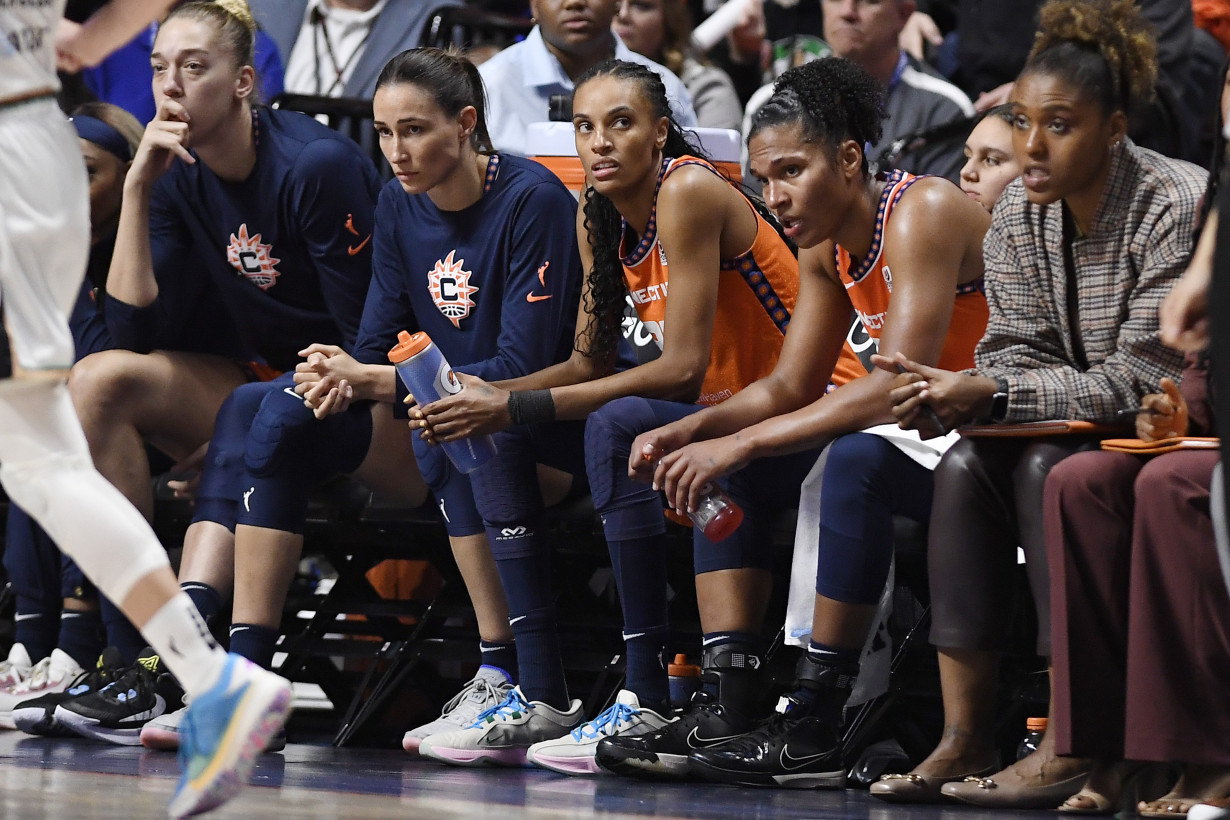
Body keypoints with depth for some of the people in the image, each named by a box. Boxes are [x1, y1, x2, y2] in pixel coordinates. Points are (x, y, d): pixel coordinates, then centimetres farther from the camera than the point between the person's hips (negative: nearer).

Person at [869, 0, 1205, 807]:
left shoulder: (1177, 208, -20)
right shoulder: (1019, 216, 2)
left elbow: (1140, 379, -23)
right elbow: (1018, 352, 2)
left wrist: (990, 395, -29)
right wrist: (957, 391, -22)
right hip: (1087, 429, 7)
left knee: (1049, 466, -30)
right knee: (967, 464, -19)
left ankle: (1075, 747, -30)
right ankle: (965, 737, -22)